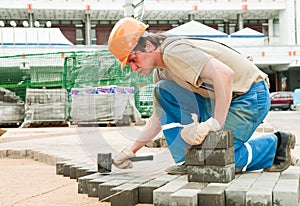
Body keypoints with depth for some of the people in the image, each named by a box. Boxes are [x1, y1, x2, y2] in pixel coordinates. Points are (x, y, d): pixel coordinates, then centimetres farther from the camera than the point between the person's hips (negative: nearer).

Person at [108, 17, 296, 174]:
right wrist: (131, 150, 14)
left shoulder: (173, 51, -22)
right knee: (163, 90, -1)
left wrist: (215, 123, -32)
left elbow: (225, 74, -33)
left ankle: (275, 144, 5)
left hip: (251, 95, -9)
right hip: (221, 98, 9)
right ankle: (187, 160, 0)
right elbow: (159, 117, 18)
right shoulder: (161, 71, 9)